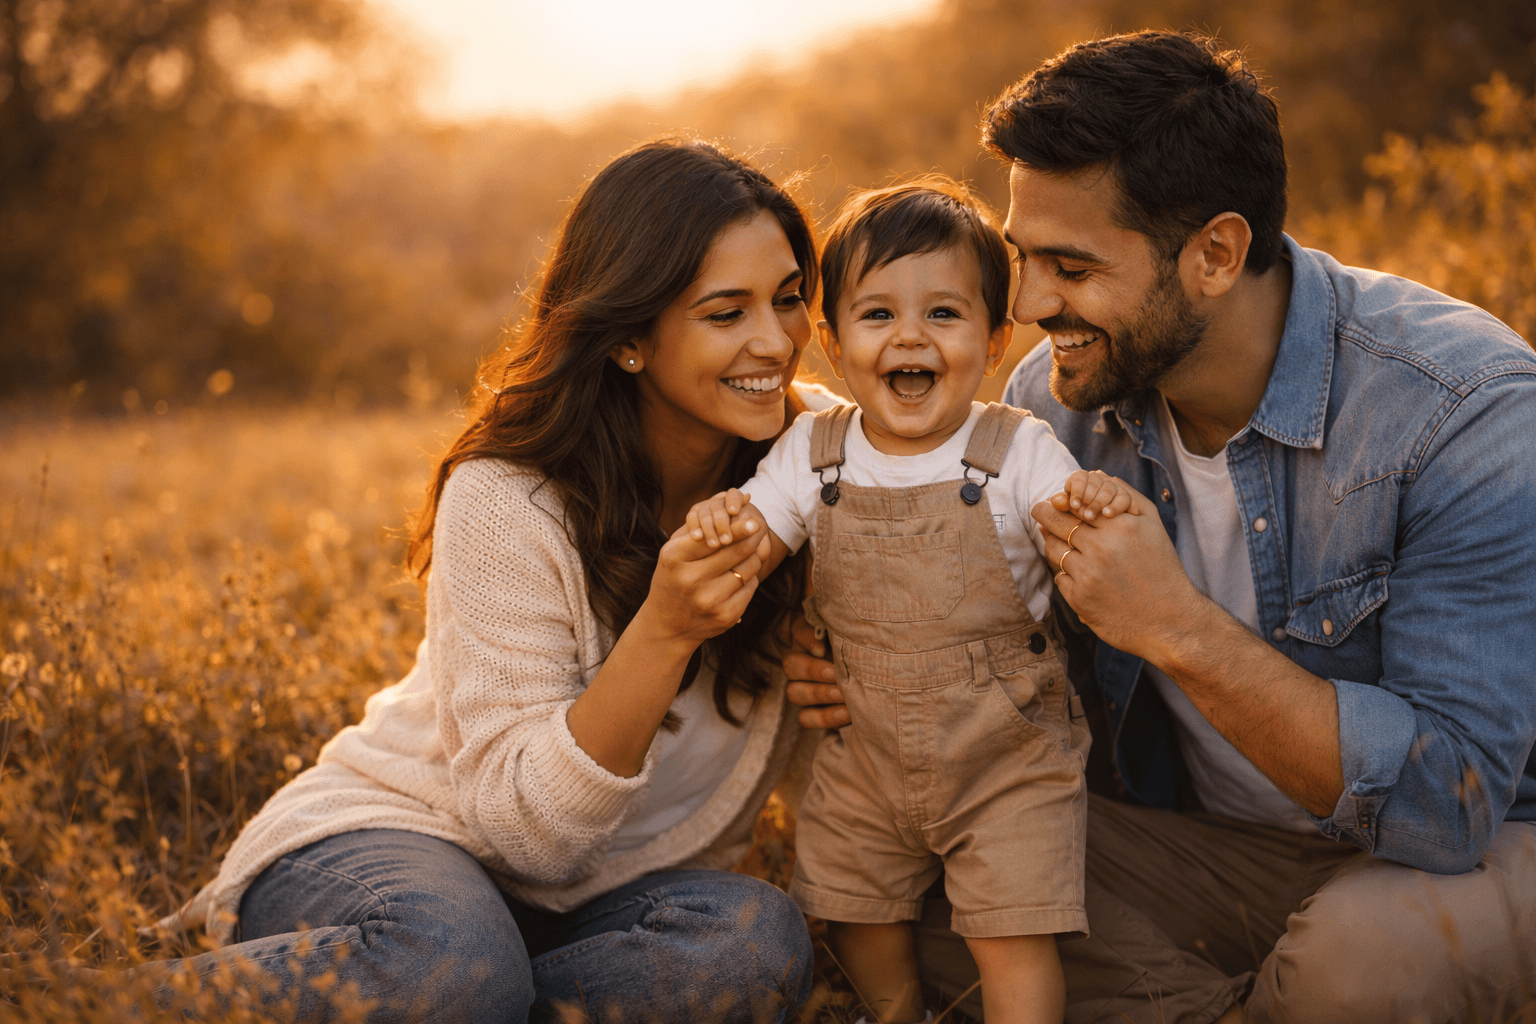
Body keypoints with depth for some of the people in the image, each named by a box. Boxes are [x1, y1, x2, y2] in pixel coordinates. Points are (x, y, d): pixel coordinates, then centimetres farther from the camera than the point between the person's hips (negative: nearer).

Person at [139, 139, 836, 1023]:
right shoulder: (505, 502, -18)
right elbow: (525, 827, -19)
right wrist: (662, 631, -33)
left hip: (603, 897, 5)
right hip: (383, 837, -4)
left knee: (757, 940, -30)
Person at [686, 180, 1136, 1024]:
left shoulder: (1019, 451, -14)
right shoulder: (813, 453, -6)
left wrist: (1100, 515, -40)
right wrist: (720, 523, -32)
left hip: (1008, 761, -3)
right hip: (865, 758, 4)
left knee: (1013, 941, -4)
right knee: (857, 920, 19)